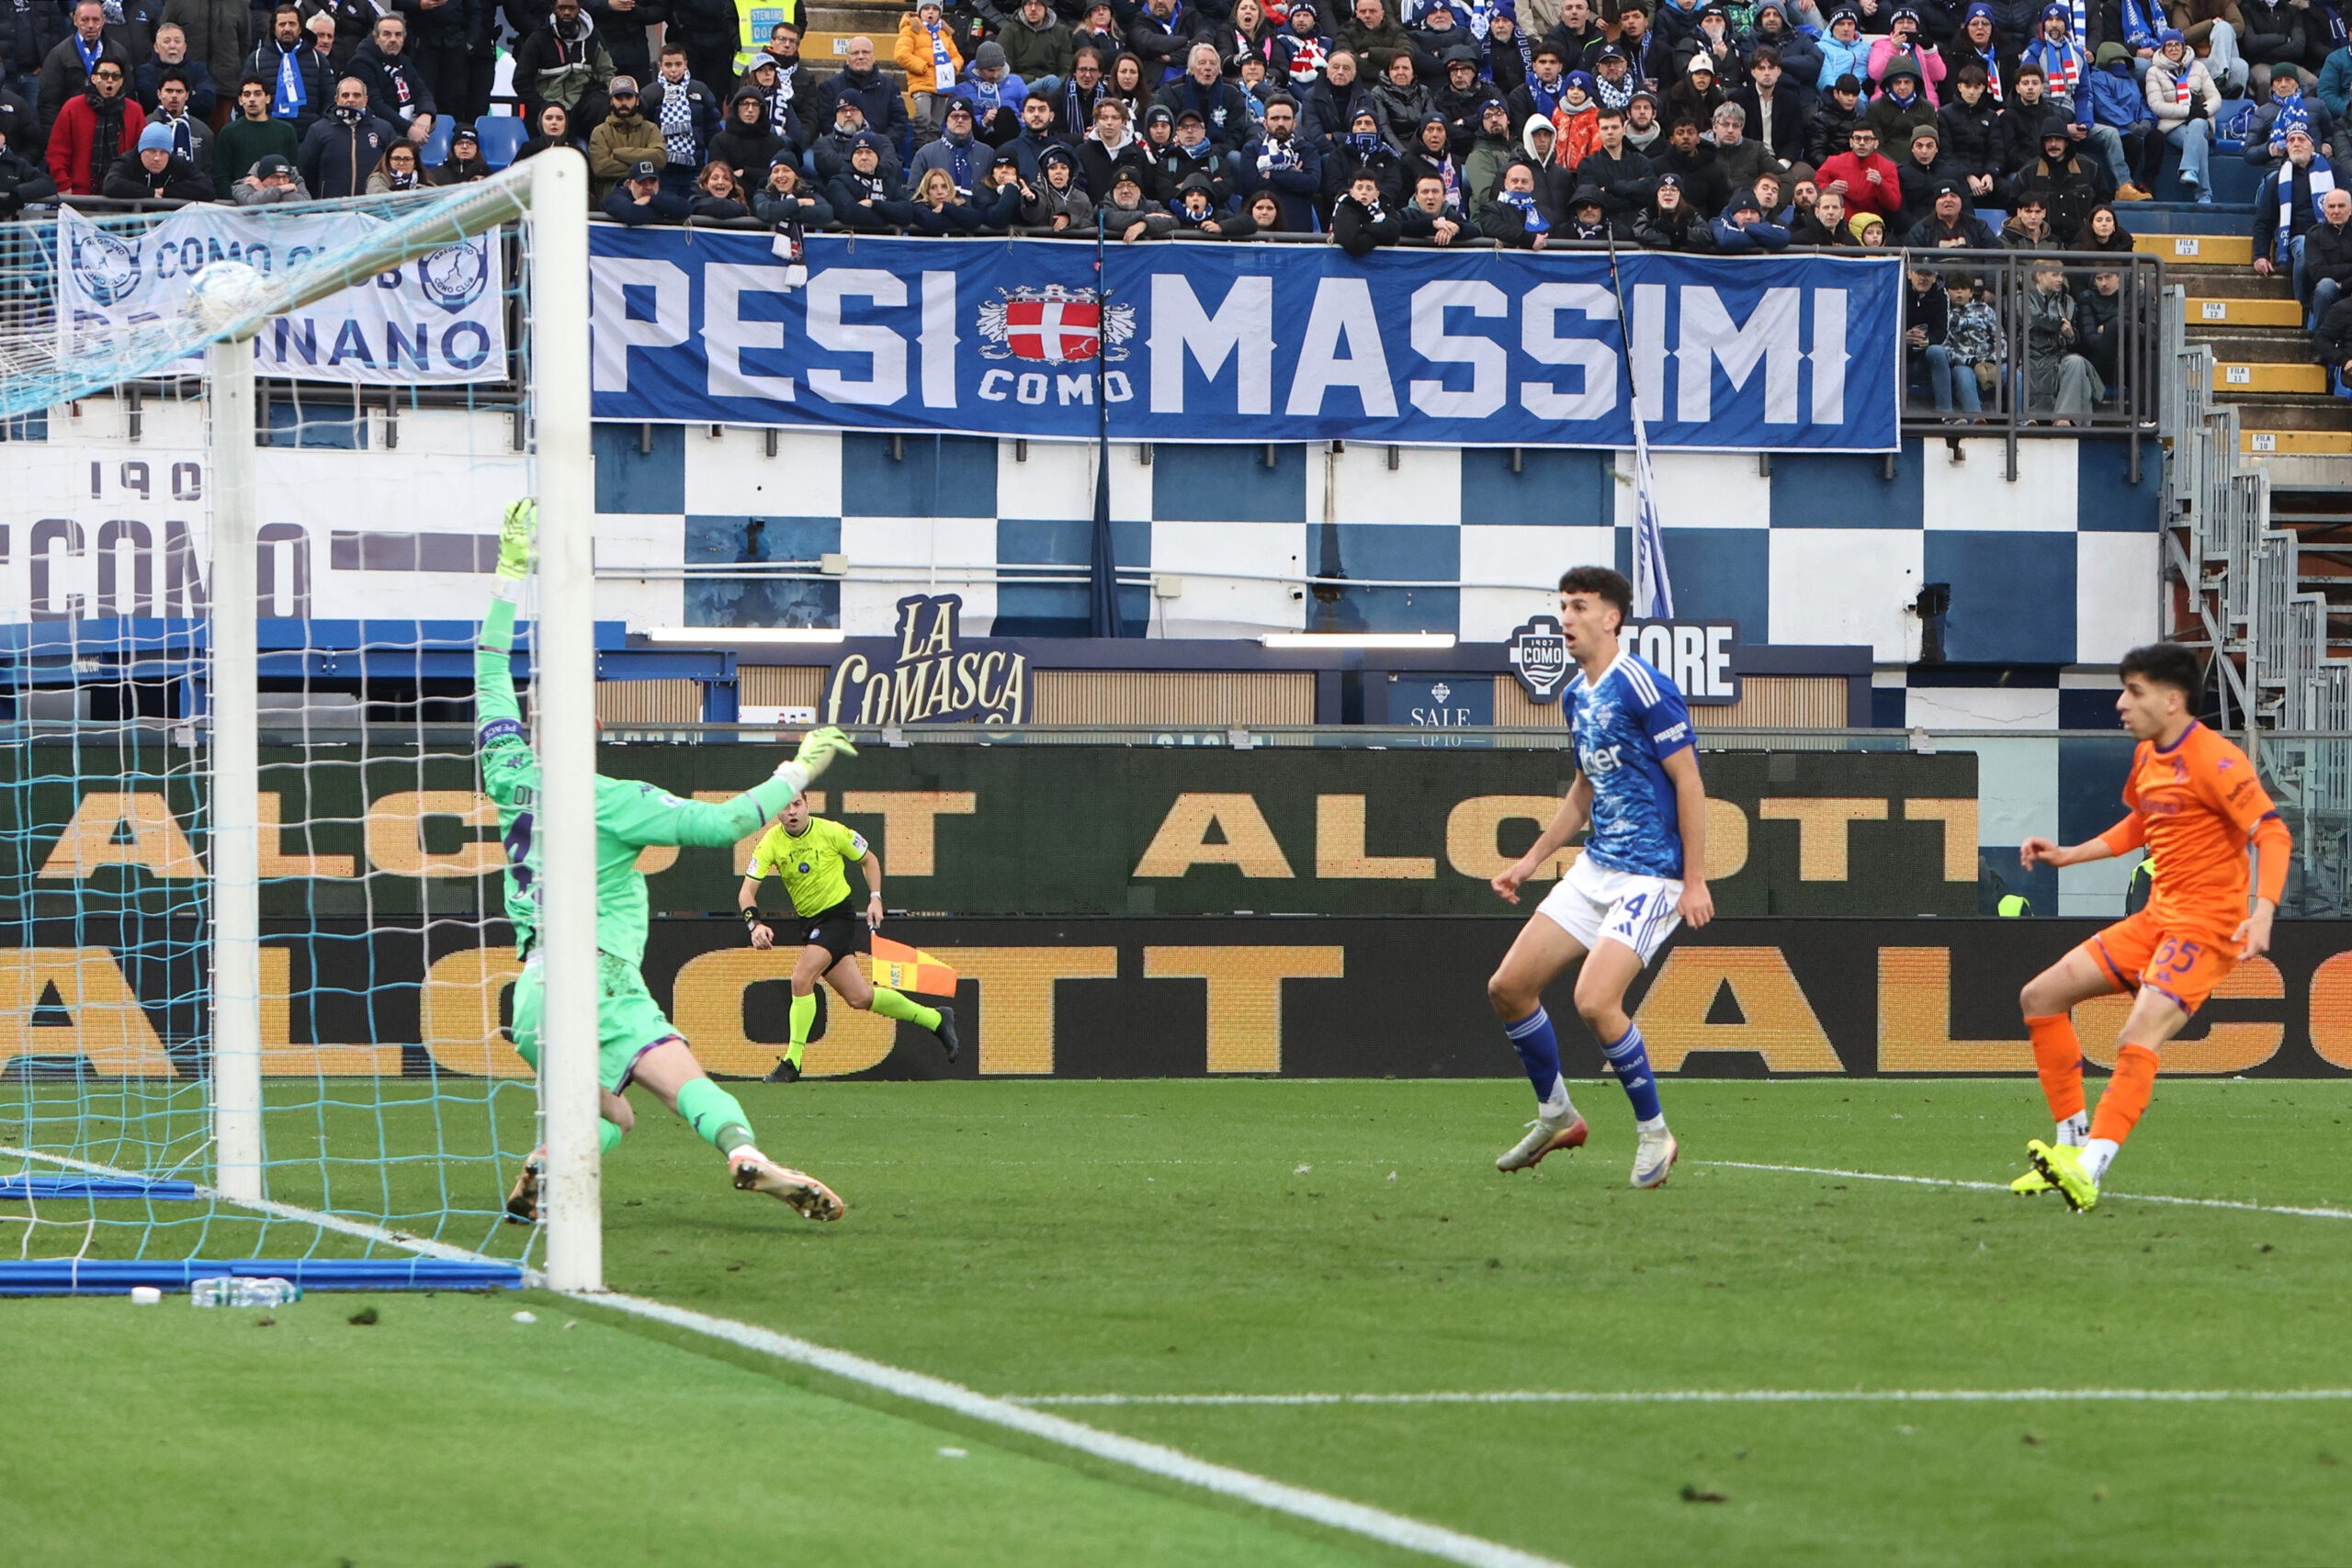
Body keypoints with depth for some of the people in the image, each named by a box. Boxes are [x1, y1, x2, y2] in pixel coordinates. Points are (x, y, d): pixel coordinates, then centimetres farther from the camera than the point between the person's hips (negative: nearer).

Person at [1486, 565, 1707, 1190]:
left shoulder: (1645, 689, -15)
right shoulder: (1575, 696, 12)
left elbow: (1688, 781, -15)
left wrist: (1694, 880, -18)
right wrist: (1532, 860, 22)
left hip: (1649, 875, -9)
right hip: (1594, 868, 9)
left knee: (1595, 1001, -23)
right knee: (1508, 987, 4)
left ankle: (1654, 1134, -5)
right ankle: (1555, 1116, 22)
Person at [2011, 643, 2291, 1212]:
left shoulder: (2213, 760, -17)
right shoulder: (2147, 758, 11)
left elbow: (2273, 834, -22)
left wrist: (2262, 913, -35)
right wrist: (2068, 855, 23)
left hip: (2206, 926, -10)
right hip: (2157, 919, 10)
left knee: (2139, 1036, -28)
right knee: (2040, 998, 9)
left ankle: (2088, 1171, -36)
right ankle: (2071, 1142, 12)